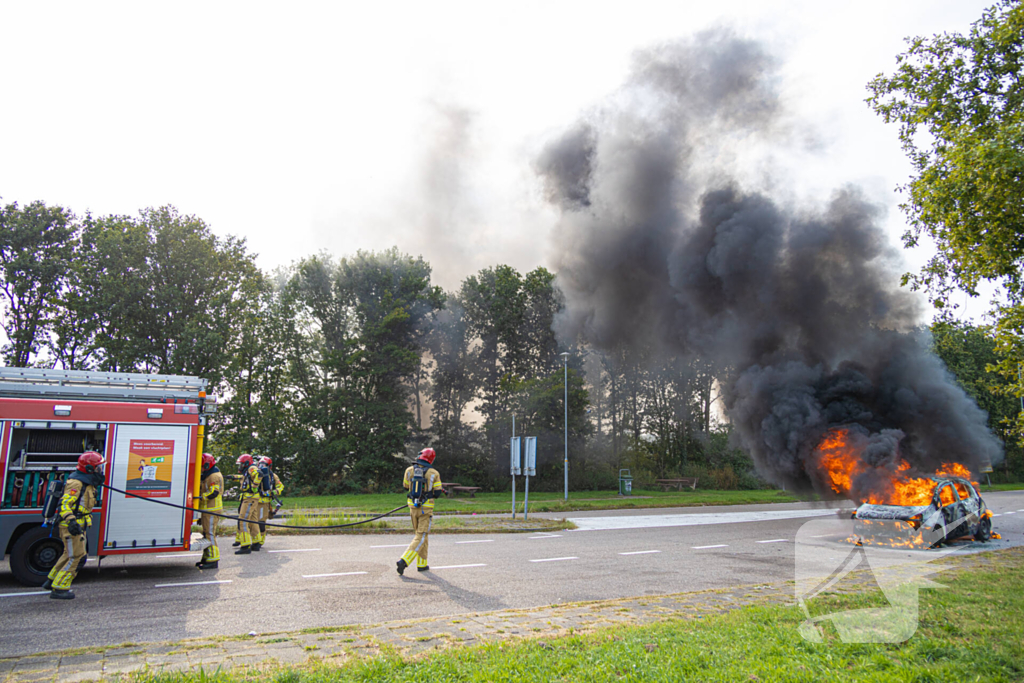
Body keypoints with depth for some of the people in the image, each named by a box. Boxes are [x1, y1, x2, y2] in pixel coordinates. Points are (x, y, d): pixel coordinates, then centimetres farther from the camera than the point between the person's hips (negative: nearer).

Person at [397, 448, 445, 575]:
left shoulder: (410, 470, -2)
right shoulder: (433, 473, -8)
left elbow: (405, 485, 14)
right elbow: (437, 493, -7)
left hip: (413, 507, 4)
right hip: (426, 508, -4)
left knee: (419, 533, 18)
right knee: (420, 537, 0)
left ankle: (422, 564, 21)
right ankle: (404, 561, -16)